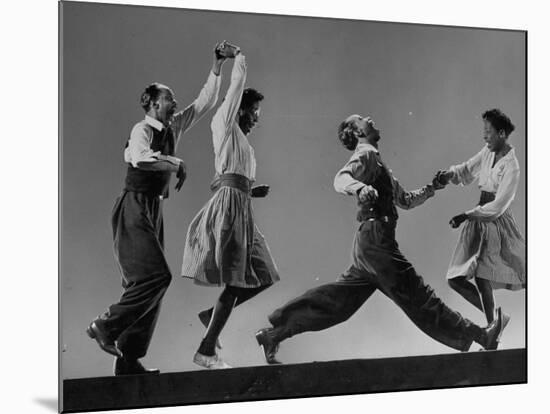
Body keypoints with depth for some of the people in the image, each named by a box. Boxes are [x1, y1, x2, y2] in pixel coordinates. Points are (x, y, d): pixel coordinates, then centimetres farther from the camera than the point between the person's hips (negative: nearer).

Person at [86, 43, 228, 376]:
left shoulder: (173, 128, 12)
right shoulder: (142, 129, -11)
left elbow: (205, 103, 16)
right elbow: (140, 158, -33)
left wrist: (217, 68, 9)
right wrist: (177, 163, -22)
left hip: (154, 211, 8)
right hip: (135, 208, -8)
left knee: (148, 281, 5)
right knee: (156, 276, -17)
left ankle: (129, 359, 9)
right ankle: (106, 326, -3)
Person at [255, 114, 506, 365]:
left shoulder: (377, 161, 26)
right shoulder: (365, 154, -3)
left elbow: (405, 200, 32)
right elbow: (341, 179, -23)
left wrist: (431, 189, 22)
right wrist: (360, 187, -42)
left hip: (368, 243, 10)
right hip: (375, 239, -10)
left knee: (337, 300, 9)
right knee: (417, 296, -3)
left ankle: (274, 333, 9)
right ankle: (478, 337, 3)